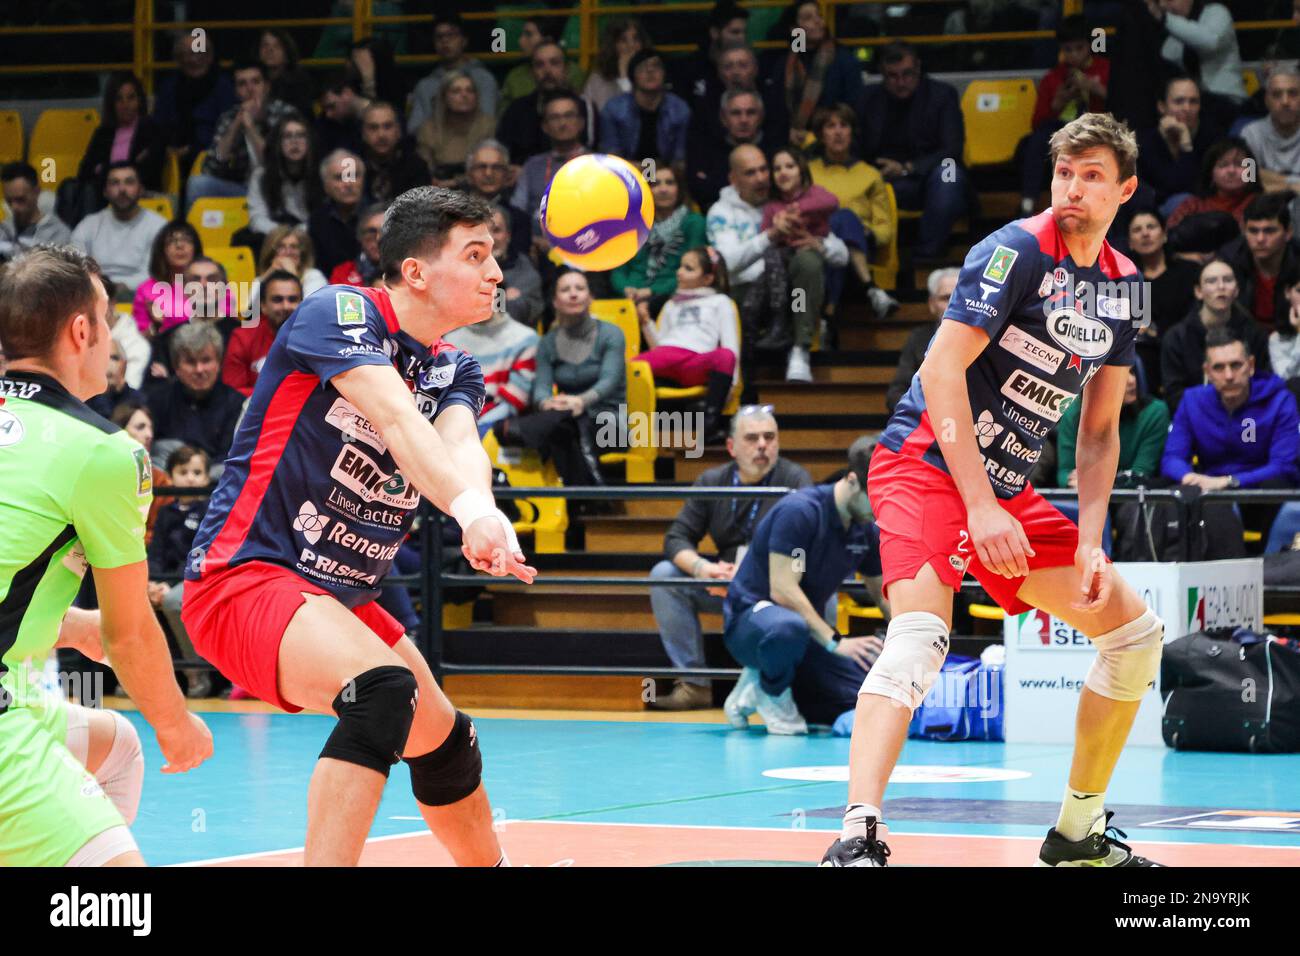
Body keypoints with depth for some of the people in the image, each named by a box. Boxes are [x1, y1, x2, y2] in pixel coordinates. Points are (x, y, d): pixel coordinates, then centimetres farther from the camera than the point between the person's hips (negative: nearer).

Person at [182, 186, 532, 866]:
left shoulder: (455, 371, 10)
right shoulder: (339, 312, -13)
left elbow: (459, 446, -13)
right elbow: (396, 417, -31)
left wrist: (484, 519, -36)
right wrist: (470, 507, -49)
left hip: (336, 600, 9)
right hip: (241, 576, -9)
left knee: (444, 740, 24)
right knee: (383, 686, -34)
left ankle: (488, 865, 49)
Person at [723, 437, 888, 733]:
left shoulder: (866, 531, 4)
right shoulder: (800, 511, -20)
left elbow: (884, 596, 19)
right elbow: (782, 590, -25)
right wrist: (834, 641, -28)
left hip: (809, 632, 7)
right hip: (750, 618, -7)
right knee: (788, 628, -45)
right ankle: (771, 690, -10)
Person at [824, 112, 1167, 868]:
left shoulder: (1124, 284, 9)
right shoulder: (1019, 249, -13)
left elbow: (1100, 430, 13)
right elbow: (942, 370, -20)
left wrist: (1089, 542, 0)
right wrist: (980, 507, -25)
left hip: (1008, 491, 8)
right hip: (927, 466, -8)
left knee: (1135, 631, 11)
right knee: (921, 637, -31)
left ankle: (1078, 832, 21)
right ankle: (858, 837, -40)